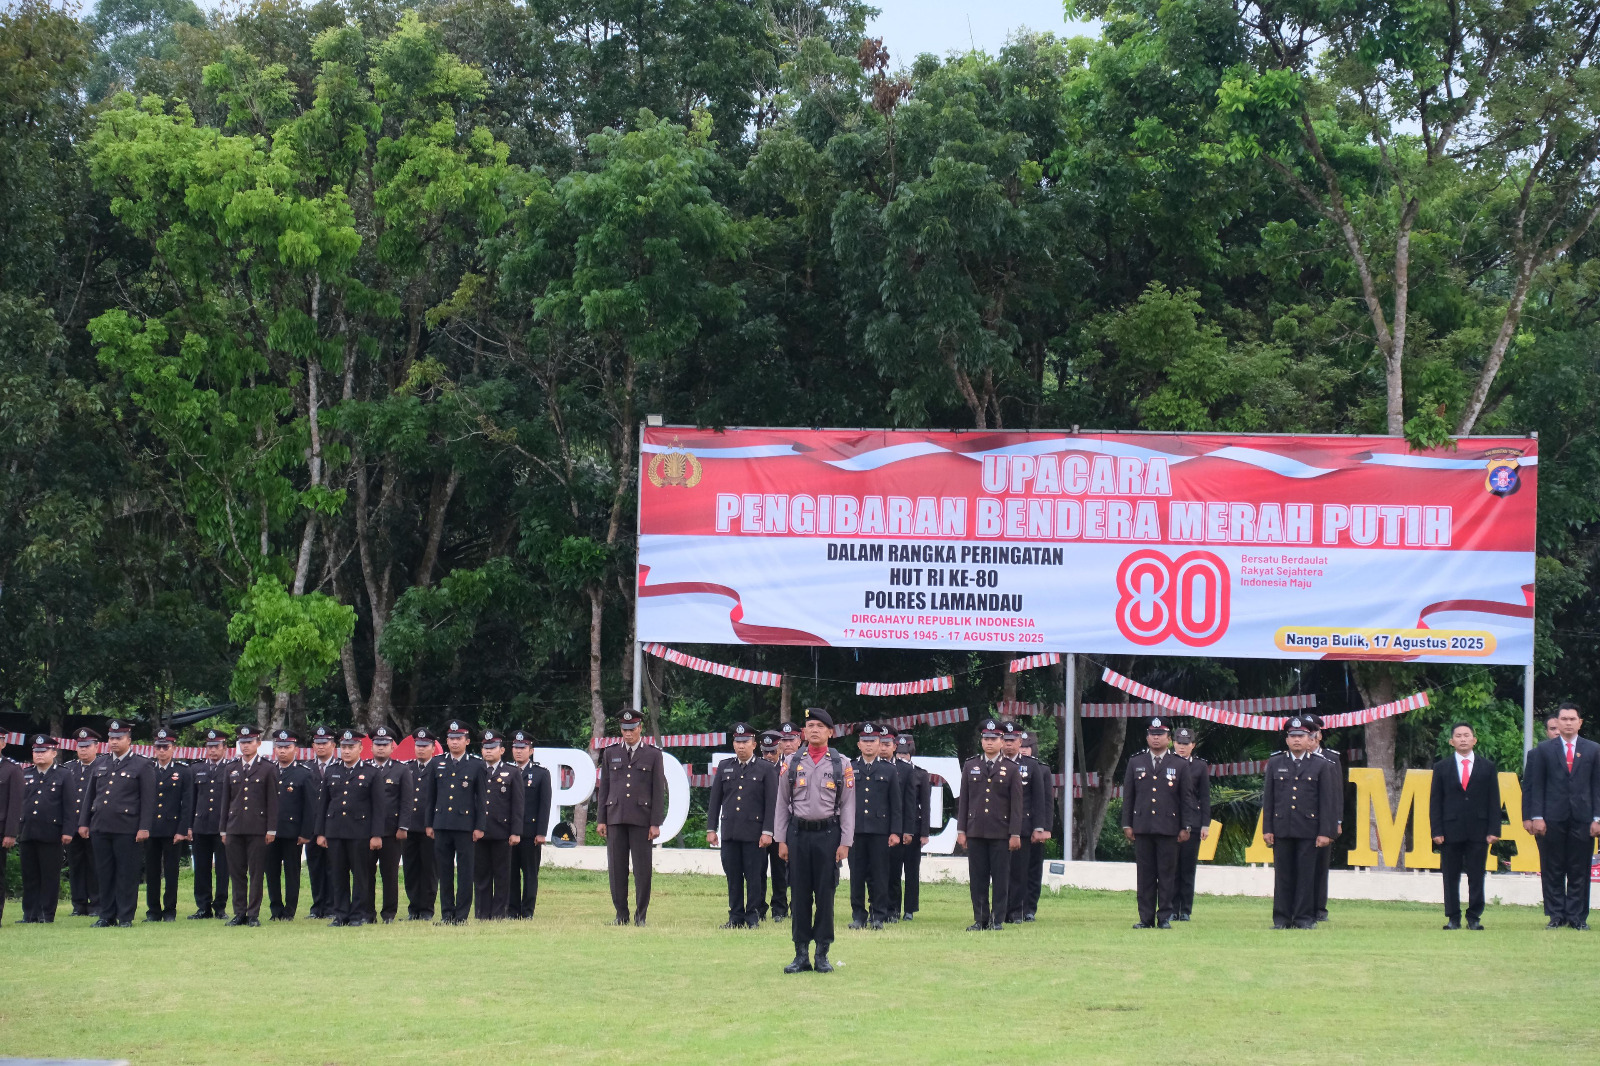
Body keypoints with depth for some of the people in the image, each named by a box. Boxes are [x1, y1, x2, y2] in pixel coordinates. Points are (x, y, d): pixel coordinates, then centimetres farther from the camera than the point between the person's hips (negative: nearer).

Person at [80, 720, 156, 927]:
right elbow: (90, 796, 20)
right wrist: (83, 822, 12)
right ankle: (107, 916, 13)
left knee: (126, 875, -2)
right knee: (104, 874, 6)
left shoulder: (142, 766, 1)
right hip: (100, 828, 5)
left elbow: (148, 799, -3)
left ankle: (125, 917, 2)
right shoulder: (101, 766, 16)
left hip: (126, 830, -5)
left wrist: (144, 827, -10)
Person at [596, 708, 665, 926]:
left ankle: (640, 915, 3)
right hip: (615, 818, 2)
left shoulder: (653, 755, 5)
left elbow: (659, 791, 2)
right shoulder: (611, 754, 12)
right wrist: (601, 820, 5)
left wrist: (656, 824, -5)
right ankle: (621, 914, 8)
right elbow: (604, 788, 12)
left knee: (642, 869, -3)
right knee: (617, 868, 2)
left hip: (641, 819, -2)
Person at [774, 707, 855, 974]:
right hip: (798, 833, 1)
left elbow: (848, 806, 2)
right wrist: (781, 840, 3)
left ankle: (822, 955, 9)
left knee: (825, 895, 2)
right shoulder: (791, 763, 6)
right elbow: (782, 803, 8)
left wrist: (845, 843, -4)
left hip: (828, 834, -1)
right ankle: (801, 954, 9)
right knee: (799, 895, 3)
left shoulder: (842, 764, 3)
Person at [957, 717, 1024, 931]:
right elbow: (963, 800, 10)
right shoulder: (970, 767, 10)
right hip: (975, 832, 2)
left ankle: (998, 919, 4)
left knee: (1001, 879, -1)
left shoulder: (1011, 769, 4)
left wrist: (1015, 834, -6)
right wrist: (961, 830, 4)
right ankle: (980, 919, 8)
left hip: (1001, 833, -2)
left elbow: (1016, 804, 1)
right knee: (977, 879, 3)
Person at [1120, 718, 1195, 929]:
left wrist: (1186, 827, -1)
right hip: (1142, 828, 1)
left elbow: (1187, 798, 6)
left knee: (1167, 874, -1)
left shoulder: (1179, 765, 7)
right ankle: (1146, 918, 6)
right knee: (1145, 874, 2)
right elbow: (1128, 796, 12)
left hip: (1169, 829, -1)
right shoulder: (1135, 763, 12)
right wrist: (1127, 824, 5)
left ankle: (1165, 918, 4)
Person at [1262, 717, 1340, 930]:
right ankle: (1282, 918, 7)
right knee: (1283, 875, 2)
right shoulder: (1275, 764, 11)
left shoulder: (1322, 766, 6)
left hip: (1308, 830, -2)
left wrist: (1325, 832, -5)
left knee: (1306, 874, -1)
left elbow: (1328, 801, 3)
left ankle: (1304, 918, 4)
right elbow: (1268, 798, 10)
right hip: (1282, 829, 2)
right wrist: (1267, 829, 3)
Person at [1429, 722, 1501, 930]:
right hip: (1451, 831, 0)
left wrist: (1493, 830, -2)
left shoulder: (1488, 767, 8)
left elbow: (1494, 801, 6)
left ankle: (1474, 917, 7)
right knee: (1451, 877, 2)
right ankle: (1453, 918, 8)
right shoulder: (1441, 767, 8)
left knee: (1476, 876, 0)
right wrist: (1437, 831, -4)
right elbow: (1435, 801, 6)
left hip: (1478, 831, 0)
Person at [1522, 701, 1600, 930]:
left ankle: (1577, 917, 6)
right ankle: (1557, 916, 7)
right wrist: (1536, 817, -4)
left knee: (1579, 871, 1)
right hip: (1553, 819, 0)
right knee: (1554, 870, 2)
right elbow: (1536, 786, 5)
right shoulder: (1543, 750, 7)